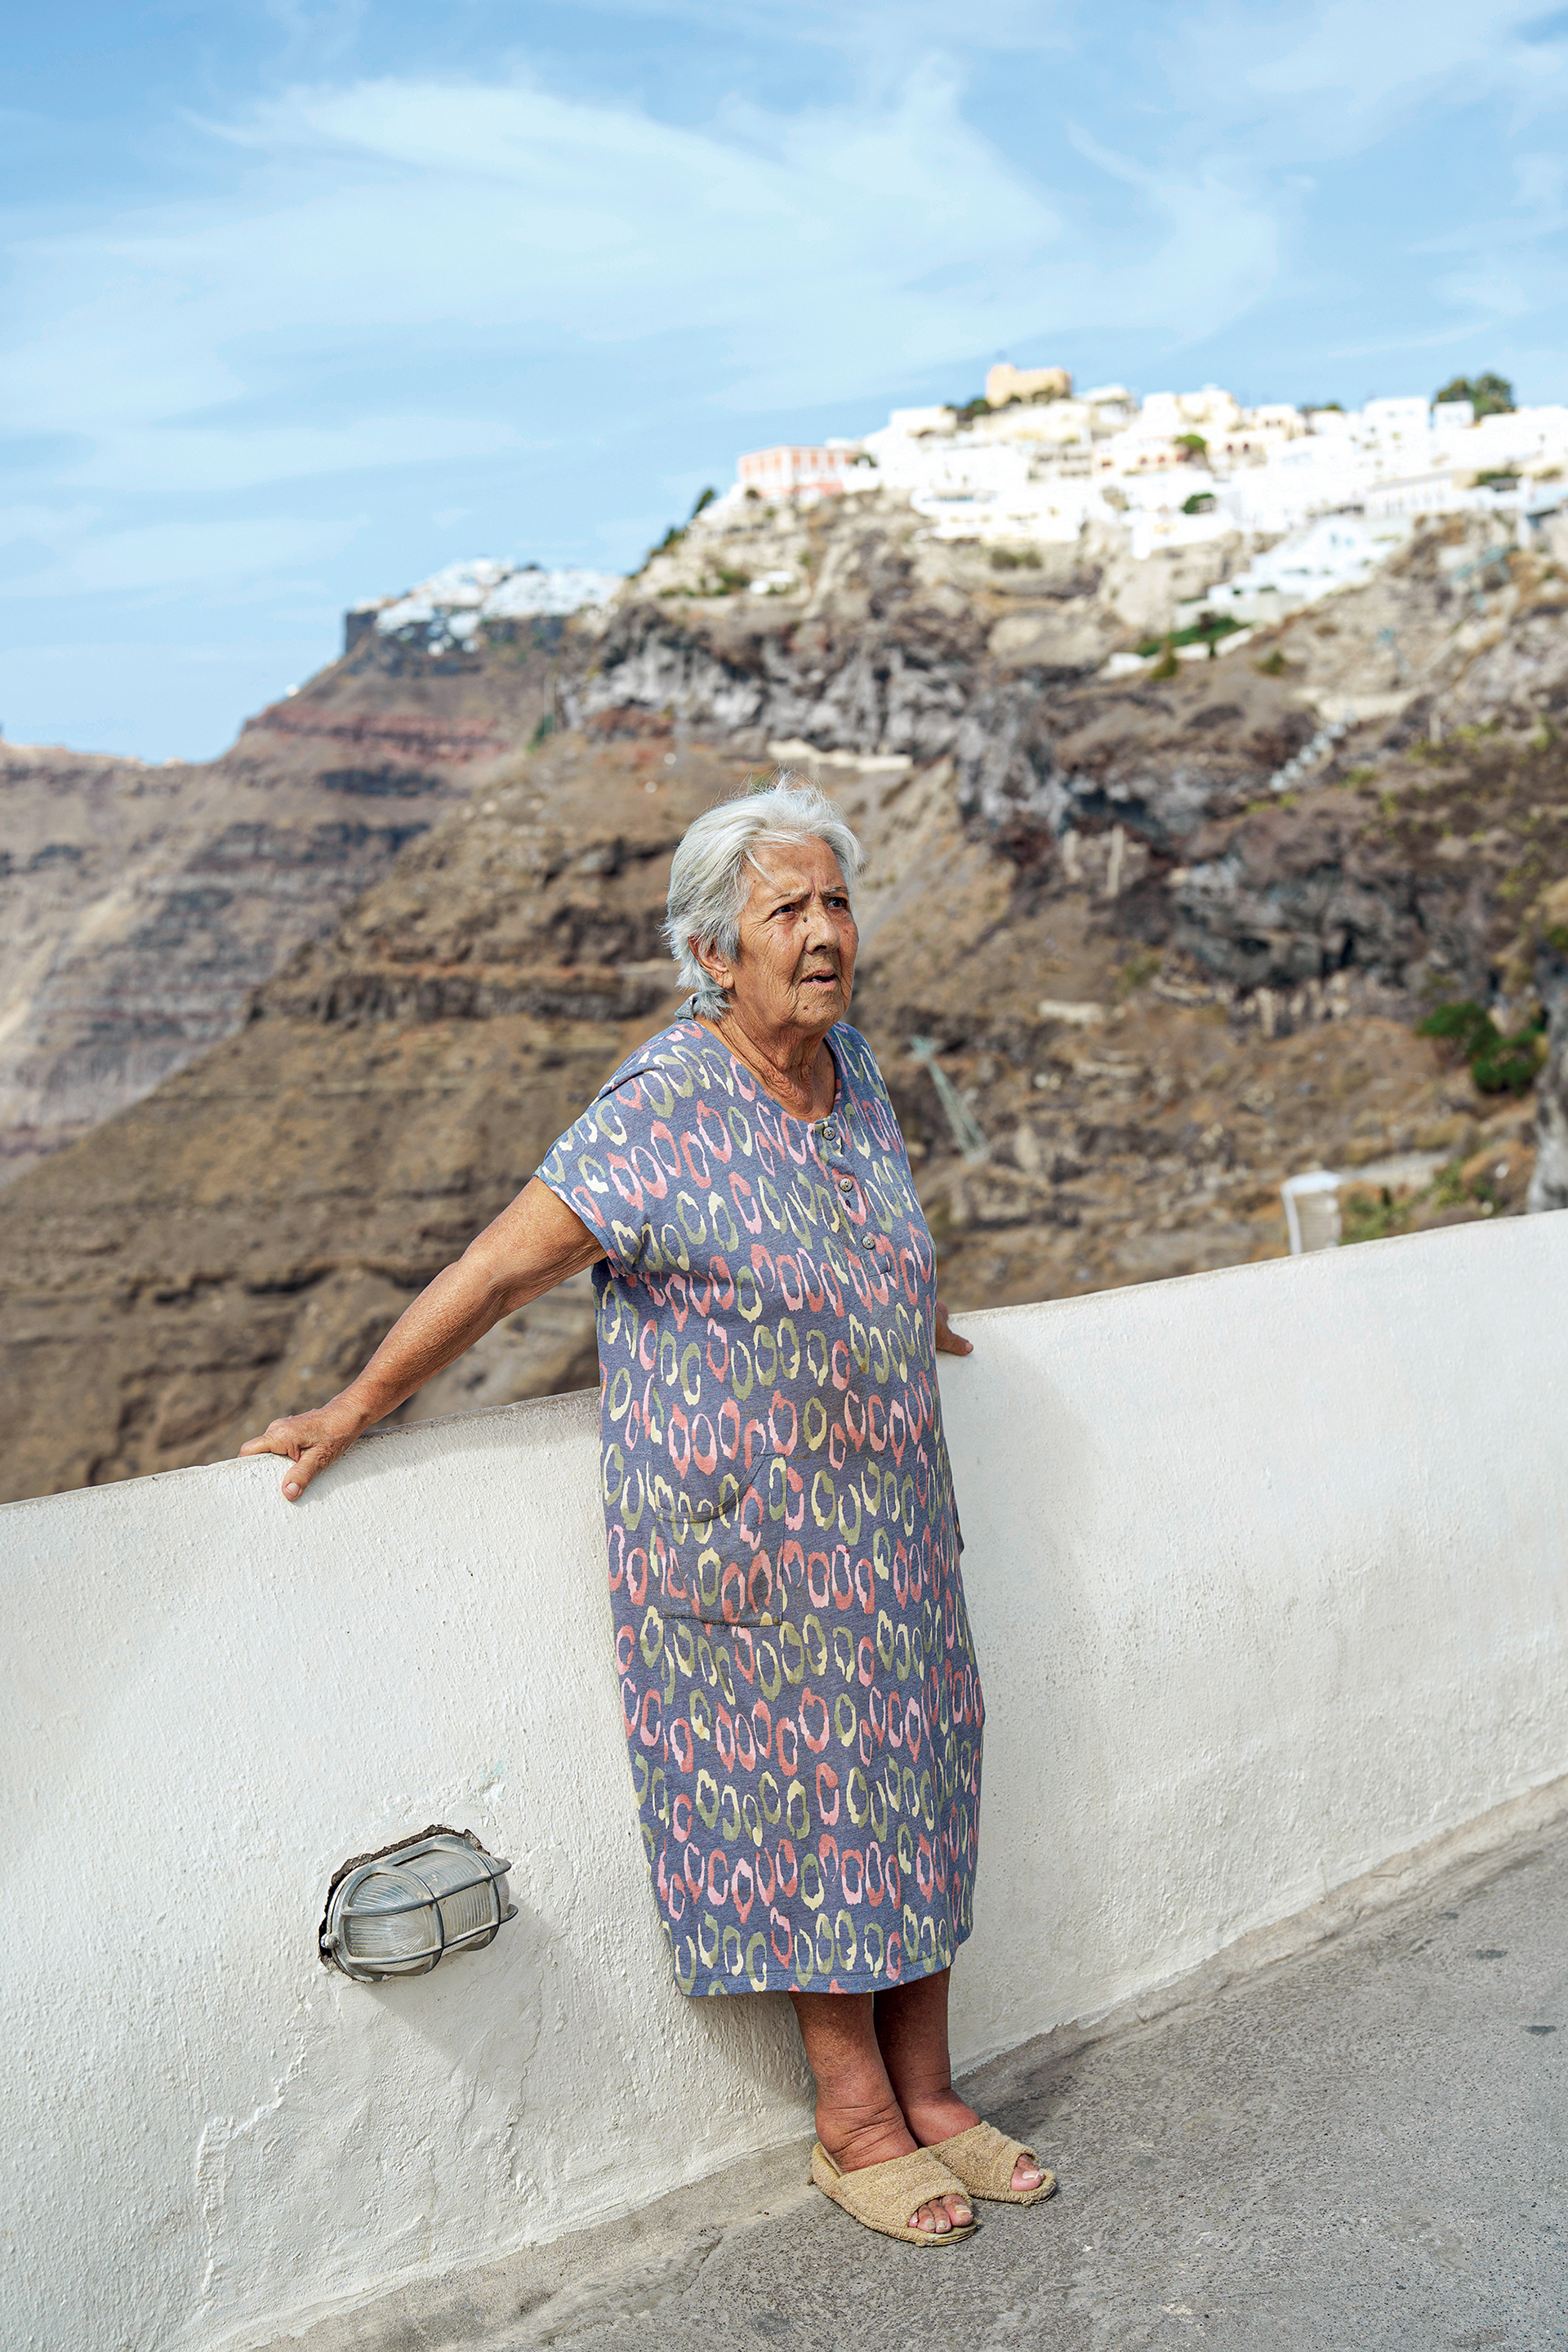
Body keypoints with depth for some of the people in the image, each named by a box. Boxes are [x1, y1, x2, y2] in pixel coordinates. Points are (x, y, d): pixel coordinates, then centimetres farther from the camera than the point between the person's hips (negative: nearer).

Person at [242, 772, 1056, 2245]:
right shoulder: (666, 1107, -19)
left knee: (907, 1790, 12)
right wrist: (349, 1415, -13)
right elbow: (503, 1265, -17)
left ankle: (926, 2097, 27)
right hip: (746, 1535, -7)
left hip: (886, 1522, 7)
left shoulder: (848, 1067, 3)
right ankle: (855, 2126, 20)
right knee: (801, 1805, 4)